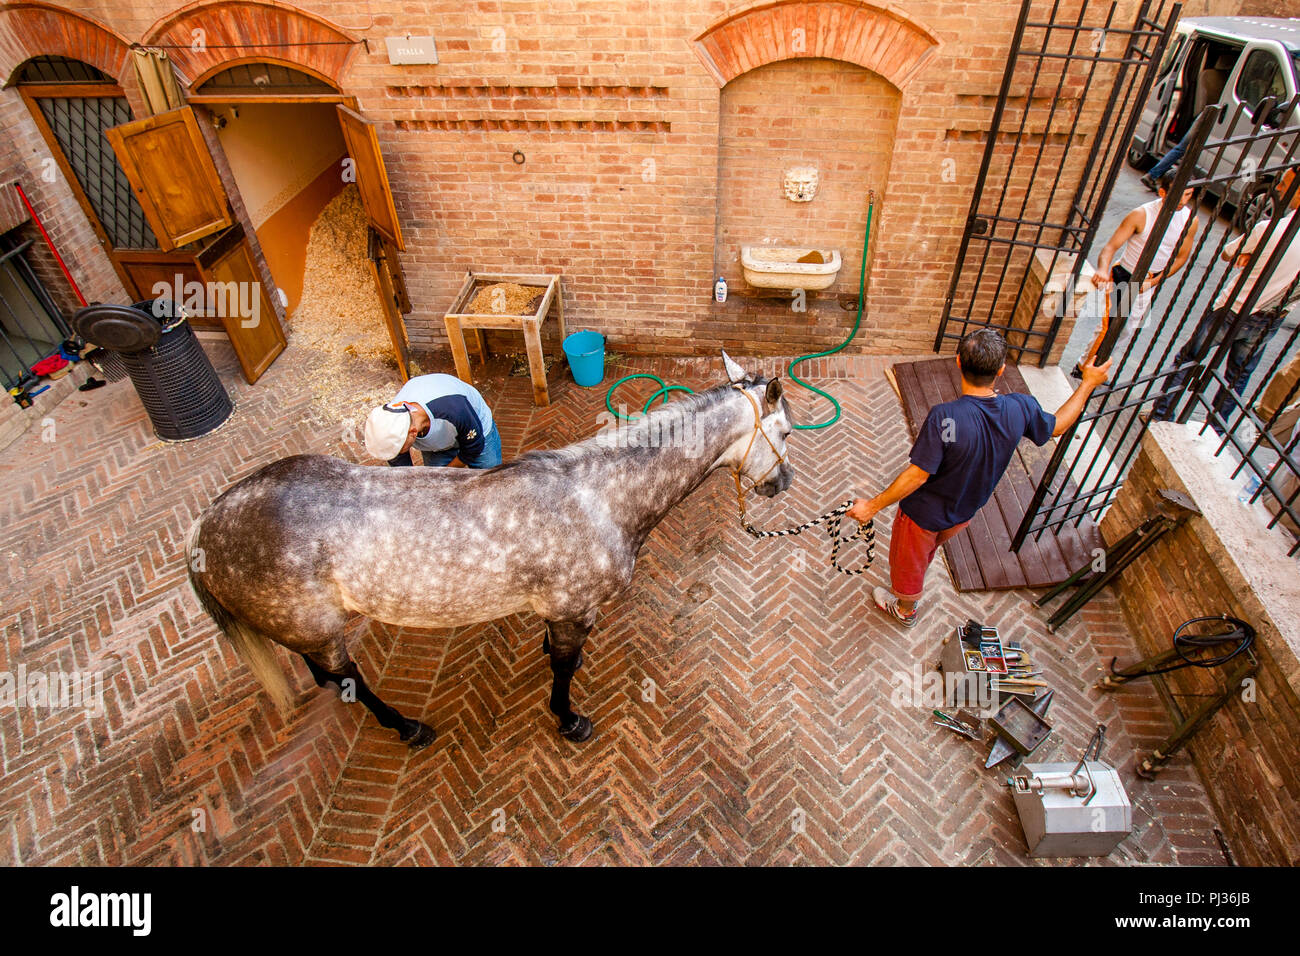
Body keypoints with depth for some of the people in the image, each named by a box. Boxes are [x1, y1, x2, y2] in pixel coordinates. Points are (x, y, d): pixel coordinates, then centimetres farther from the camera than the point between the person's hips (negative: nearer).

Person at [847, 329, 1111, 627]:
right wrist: (1089, 383, 15)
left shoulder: (945, 416, -38)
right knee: (927, 549, 37)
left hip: (924, 515, -6)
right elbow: (1057, 426, 1)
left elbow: (918, 475, -33)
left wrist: (874, 505, -22)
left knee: (908, 563, 24)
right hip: (963, 513, 6)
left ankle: (905, 611, 51)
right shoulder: (1020, 409, -21)